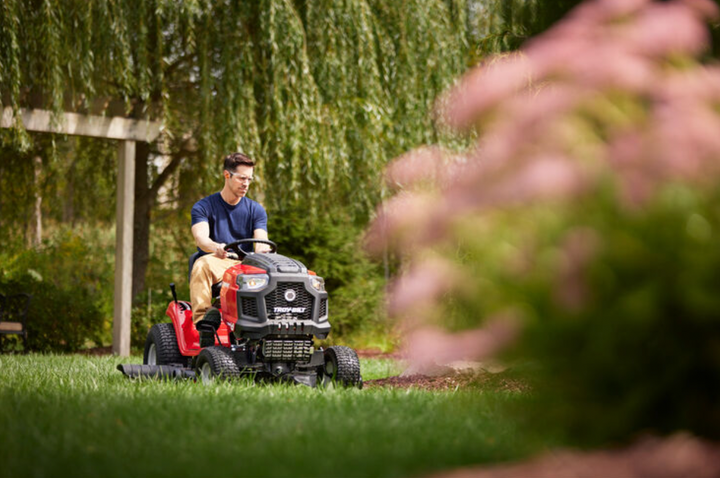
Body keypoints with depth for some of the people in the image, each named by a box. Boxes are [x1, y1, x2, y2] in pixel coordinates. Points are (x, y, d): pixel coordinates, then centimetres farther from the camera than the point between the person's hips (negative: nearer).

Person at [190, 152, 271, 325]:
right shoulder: (203, 207, 4)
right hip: (216, 263, -2)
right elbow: (200, 237, -14)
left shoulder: (256, 210, 14)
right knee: (202, 264, -37)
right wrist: (216, 247, -40)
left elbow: (261, 241, -1)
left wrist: (263, 249, -29)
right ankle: (201, 319, -49)